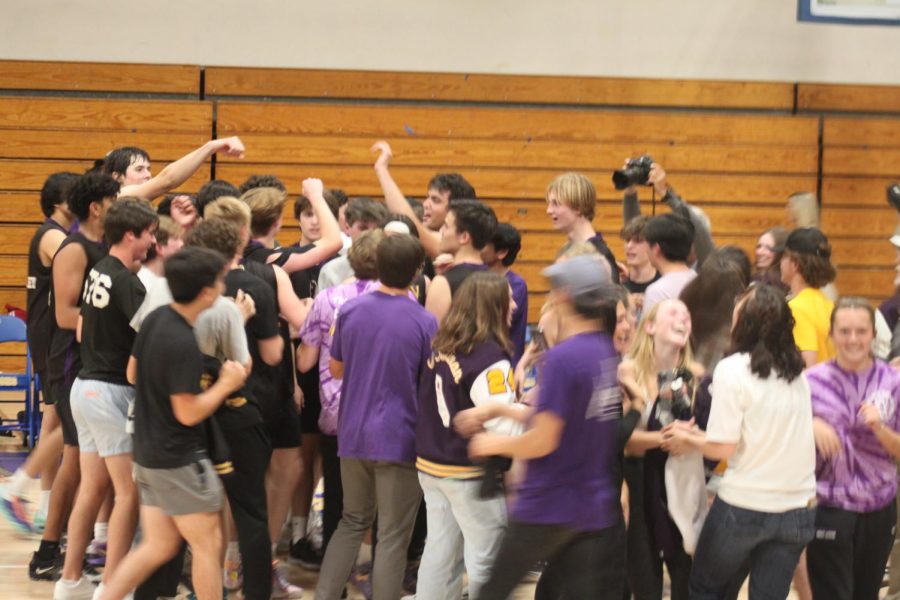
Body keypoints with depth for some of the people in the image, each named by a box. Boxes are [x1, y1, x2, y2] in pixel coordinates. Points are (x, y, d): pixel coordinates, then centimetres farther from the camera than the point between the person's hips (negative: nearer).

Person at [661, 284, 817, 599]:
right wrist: (698, 433, 12)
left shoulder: (733, 369, -11)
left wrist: (689, 440, 6)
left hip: (744, 506, -5)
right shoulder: (795, 371, 7)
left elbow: (724, 447, -13)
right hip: (797, 508, 5)